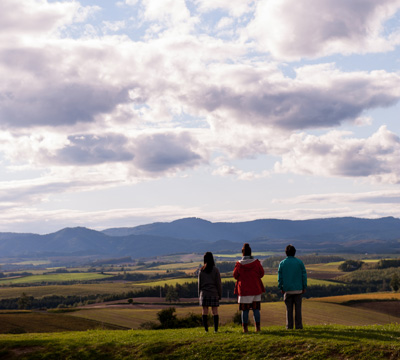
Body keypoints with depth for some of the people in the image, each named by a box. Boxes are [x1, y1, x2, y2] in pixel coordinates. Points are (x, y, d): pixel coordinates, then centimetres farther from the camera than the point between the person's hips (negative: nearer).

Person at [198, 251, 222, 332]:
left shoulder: (201, 270, 2)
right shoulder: (215, 270, -4)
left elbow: (199, 283, 5)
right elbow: (218, 283, -3)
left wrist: (199, 295, 12)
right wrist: (220, 294, 5)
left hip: (204, 293, 1)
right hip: (214, 293, -1)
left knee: (204, 311, 3)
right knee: (215, 311, 2)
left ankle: (206, 329, 1)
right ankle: (216, 329, -1)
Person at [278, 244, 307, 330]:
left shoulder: (282, 263, -1)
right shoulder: (299, 262, -2)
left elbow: (280, 277, 1)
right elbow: (304, 275, -1)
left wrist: (281, 288, 9)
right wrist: (304, 287, 6)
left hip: (287, 290, 1)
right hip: (298, 289, 0)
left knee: (289, 308, 7)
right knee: (298, 308, 4)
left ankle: (289, 326, 6)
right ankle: (298, 325, 3)